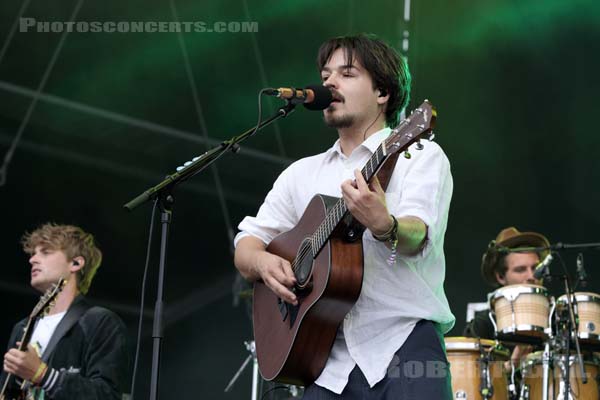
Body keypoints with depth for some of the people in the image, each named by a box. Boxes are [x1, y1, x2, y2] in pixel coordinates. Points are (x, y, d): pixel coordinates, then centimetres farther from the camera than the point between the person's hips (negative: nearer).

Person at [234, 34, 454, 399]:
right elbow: (246, 245, 16)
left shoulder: (420, 155, 3)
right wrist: (263, 262, -7)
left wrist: (384, 226, -36)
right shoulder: (302, 173, 18)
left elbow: (418, 238, -14)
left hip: (405, 342, -4)